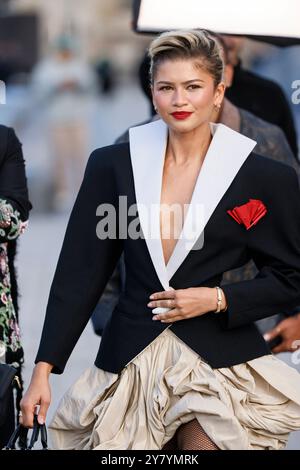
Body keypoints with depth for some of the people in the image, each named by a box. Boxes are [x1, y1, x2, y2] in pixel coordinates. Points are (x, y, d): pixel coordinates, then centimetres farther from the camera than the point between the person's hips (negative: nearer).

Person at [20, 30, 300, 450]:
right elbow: (79, 273, 2)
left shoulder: (266, 178, -3)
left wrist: (217, 300, -10)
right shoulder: (112, 165, 2)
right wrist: (44, 368, -3)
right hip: (130, 363, 2)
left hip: (220, 363, -2)